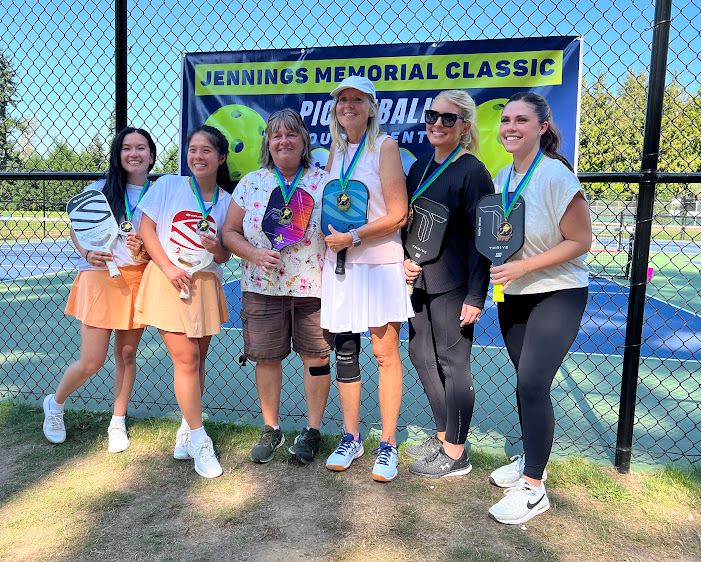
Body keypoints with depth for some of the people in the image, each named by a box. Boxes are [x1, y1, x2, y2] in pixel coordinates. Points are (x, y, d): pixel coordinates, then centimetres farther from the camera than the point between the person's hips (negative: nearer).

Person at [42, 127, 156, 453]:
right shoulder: (100, 189, -1)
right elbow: (76, 230, 5)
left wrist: (144, 250, -15)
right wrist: (88, 254, -14)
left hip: (138, 280, 2)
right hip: (99, 279, -2)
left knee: (127, 355, 11)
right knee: (92, 361, -1)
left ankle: (117, 423, 29)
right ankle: (55, 403, 30)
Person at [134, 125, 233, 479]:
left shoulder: (226, 201, 5)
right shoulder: (167, 185, 0)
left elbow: (224, 257, 7)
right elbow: (146, 228, -2)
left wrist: (216, 248, -16)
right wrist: (169, 268, -13)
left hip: (205, 285, 3)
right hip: (168, 282, -3)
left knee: (196, 360, 10)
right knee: (186, 358, -7)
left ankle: (186, 431, 27)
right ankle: (198, 440, 5)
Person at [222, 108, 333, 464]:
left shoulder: (324, 182, 2)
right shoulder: (250, 183, 5)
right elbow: (230, 232, 6)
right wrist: (254, 254, -11)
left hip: (314, 287, -1)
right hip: (263, 287, 2)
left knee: (316, 357, 5)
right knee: (266, 357, 9)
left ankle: (312, 430, 23)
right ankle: (271, 429, 28)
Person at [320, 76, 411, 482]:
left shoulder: (385, 146, -3)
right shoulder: (335, 152, 15)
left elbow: (398, 214, -10)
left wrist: (354, 238, -16)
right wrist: (329, 245, 8)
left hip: (379, 263, -5)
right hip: (339, 264, 6)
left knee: (385, 353, 0)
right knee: (345, 353, 9)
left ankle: (388, 445, 12)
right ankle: (351, 438, 23)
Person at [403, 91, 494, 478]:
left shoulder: (472, 172, -11)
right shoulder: (419, 167, 11)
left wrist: (475, 297, -16)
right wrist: (405, 260, 0)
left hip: (453, 286, -8)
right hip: (420, 282, 8)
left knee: (453, 364, 1)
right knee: (421, 356, 15)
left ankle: (455, 454, 17)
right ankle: (442, 435, 33)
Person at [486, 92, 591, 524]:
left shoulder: (556, 175, -17)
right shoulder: (502, 177, 3)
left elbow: (580, 241, -16)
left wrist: (523, 267, -22)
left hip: (557, 294, -6)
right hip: (513, 295, 6)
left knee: (533, 384, -9)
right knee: (526, 382, 15)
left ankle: (533, 488, 7)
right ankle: (530, 460, 33)